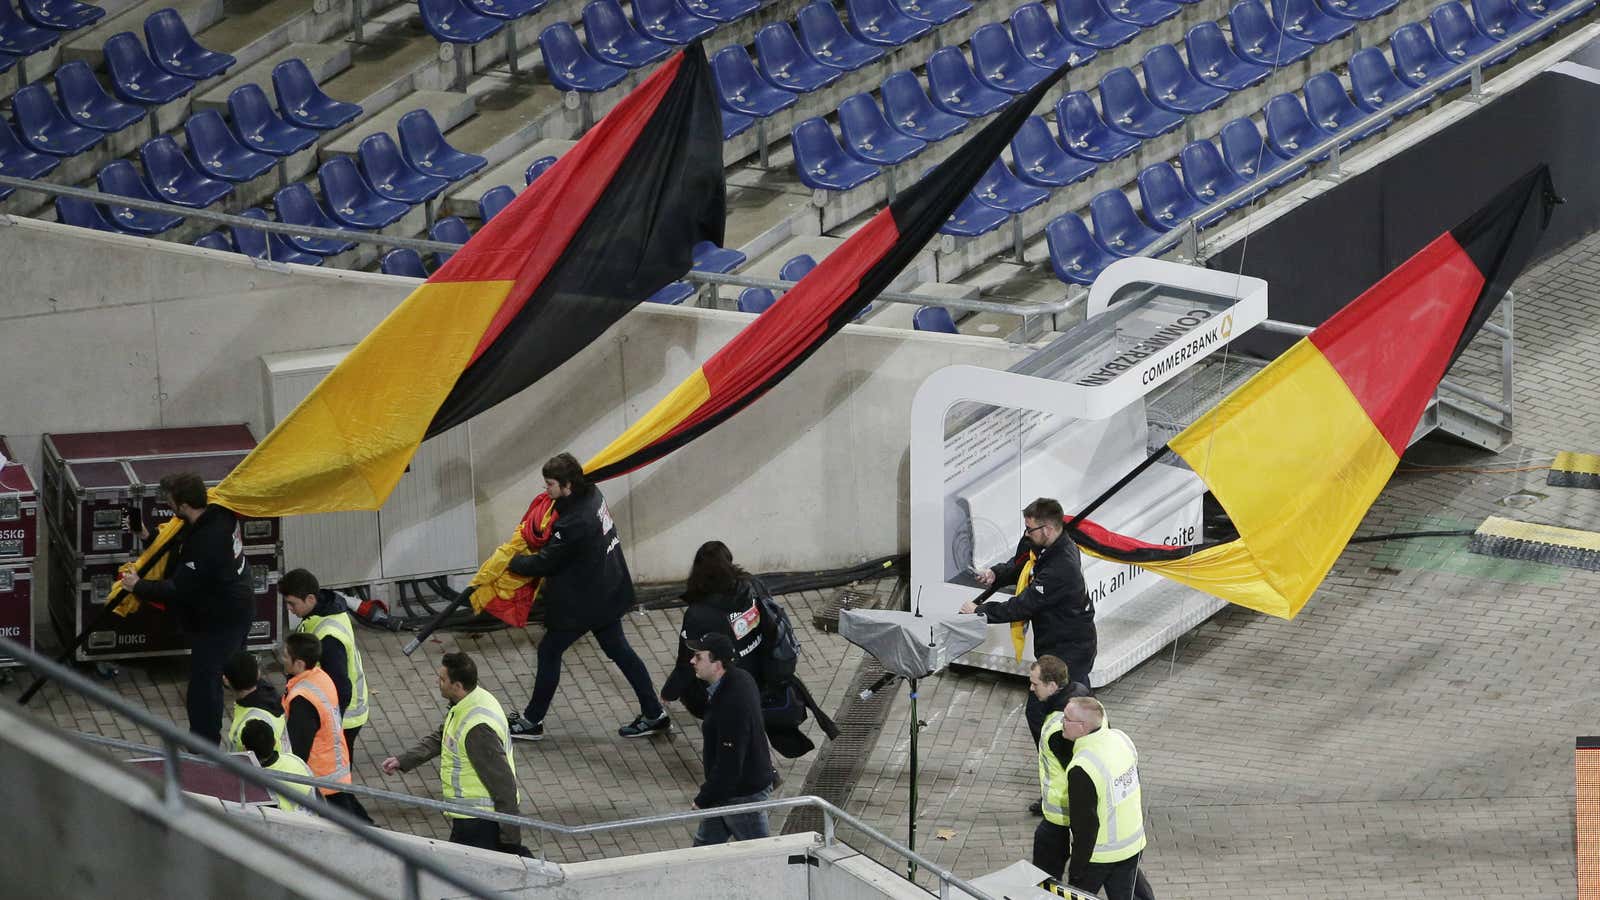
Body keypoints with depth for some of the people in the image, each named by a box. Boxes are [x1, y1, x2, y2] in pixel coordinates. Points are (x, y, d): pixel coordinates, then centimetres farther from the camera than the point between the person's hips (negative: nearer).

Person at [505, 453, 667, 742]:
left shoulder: (575, 523, -31)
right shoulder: (591, 495, -3)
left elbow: (544, 563, -23)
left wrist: (511, 562, -8)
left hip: (584, 603, -9)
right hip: (608, 593, 9)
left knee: (549, 652, 6)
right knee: (619, 650, 18)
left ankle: (532, 722, 18)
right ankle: (653, 715, 23)